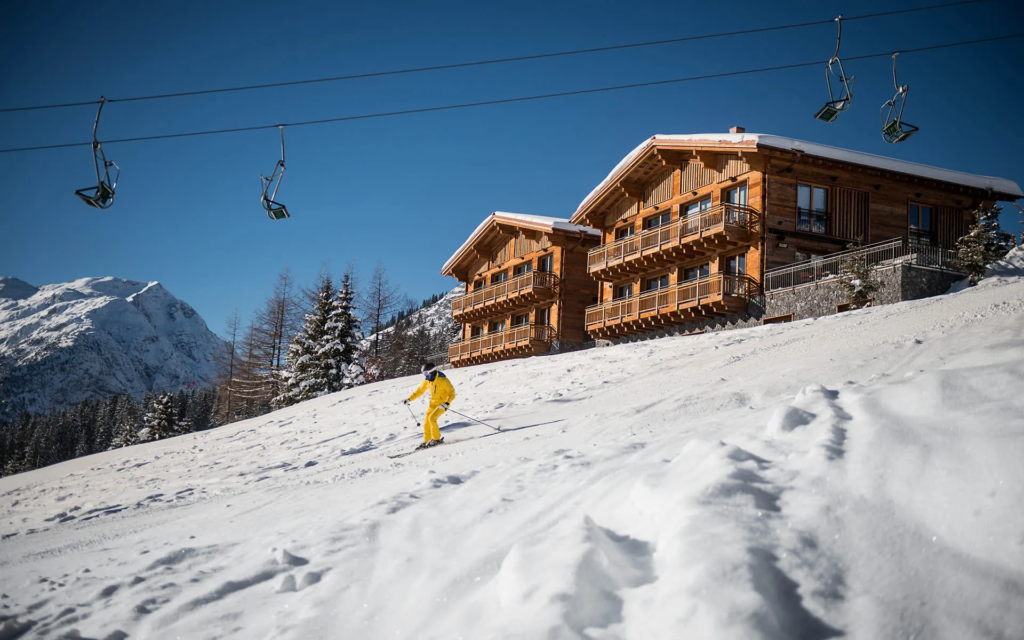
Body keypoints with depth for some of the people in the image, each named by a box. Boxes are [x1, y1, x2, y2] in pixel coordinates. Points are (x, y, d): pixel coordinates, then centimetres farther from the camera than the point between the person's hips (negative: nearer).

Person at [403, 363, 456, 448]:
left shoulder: (443, 380, -21)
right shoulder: (427, 380, -2)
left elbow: (452, 393, -20)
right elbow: (420, 391, 12)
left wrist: (447, 403, -34)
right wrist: (409, 399, 7)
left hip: (442, 404, -7)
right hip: (433, 403, 7)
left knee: (431, 418, -22)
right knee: (426, 422, 3)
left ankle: (436, 439, -8)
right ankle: (426, 441, 18)